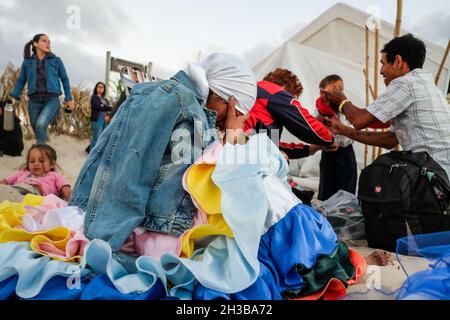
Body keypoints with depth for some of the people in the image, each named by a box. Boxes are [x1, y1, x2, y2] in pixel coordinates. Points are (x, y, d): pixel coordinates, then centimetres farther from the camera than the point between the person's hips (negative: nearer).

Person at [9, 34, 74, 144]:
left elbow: (64, 79, 12)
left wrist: (69, 98, 6)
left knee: (41, 124, -26)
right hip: (34, 100, 3)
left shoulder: (56, 60, 9)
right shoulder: (27, 62, 11)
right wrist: (13, 97, 5)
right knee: (37, 129, 7)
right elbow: (21, 81, 16)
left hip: (52, 100, -3)